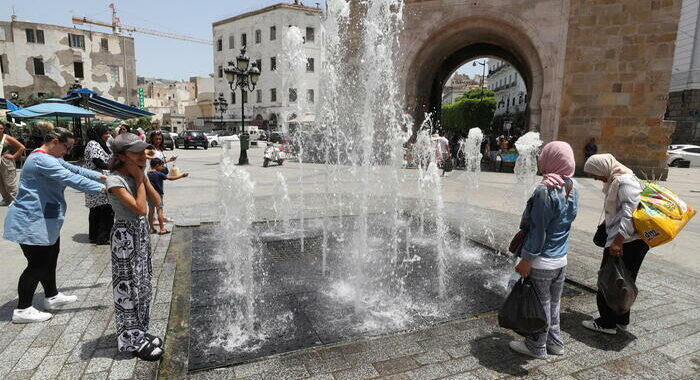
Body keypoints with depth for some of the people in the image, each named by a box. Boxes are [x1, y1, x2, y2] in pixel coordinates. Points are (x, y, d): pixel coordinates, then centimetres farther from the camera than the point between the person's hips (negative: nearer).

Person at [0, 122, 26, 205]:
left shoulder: (7, 138, -8)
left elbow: (22, 147, -10)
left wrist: (13, 156, -9)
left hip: (7, 164, -6)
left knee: (10, 184, -3)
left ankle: (13, 201, 4)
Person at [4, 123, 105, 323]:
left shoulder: (51, 158, 11)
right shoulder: (41, 160, -23)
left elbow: (74, 169, 16)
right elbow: (70, 178, -32)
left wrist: (100, 176, 8)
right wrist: (102, 188, -33)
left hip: (44, 219, 11)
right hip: (31, 221, -11)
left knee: (49, 258, 19)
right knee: (37, 264, -2)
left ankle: (52, 296, 33)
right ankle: (22, 310, 11)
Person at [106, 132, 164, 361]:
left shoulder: (135, 174, 4)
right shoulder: (115, 181, -19)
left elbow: (156, 200, 6)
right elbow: (140, 208, -24)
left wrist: (143, 176, 3)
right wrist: (139, 179, -20)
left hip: (141, 233, 8)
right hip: (126, 236, -8)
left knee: (142, 284, 17)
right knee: (128, 288, 4)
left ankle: (140, 332, 34)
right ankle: (132, 341, 19)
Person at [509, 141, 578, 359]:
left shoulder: (546, 190, -22)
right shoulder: (573, 187, 2)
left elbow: (538, 231, -21)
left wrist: (526, 260, -13)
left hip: (542, 261, -7)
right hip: (561, 259, 8)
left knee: (540, 304, 8)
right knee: (553, 302, 21)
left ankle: (537, 347, 25)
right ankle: (555, 342, 37)